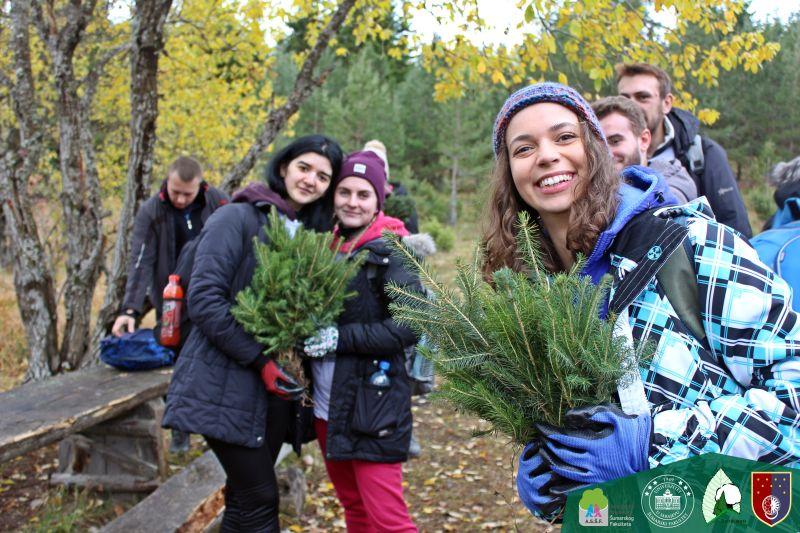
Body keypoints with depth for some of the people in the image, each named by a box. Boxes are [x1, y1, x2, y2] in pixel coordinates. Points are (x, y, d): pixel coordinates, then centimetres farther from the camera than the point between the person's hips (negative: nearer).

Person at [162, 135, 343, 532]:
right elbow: (205, 300, -16)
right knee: (259, 498, -4)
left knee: (246, 499, 15)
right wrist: (259, 360, -18)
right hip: (228, 387, -7)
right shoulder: (236, 219, -9)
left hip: (274, 386, 7)